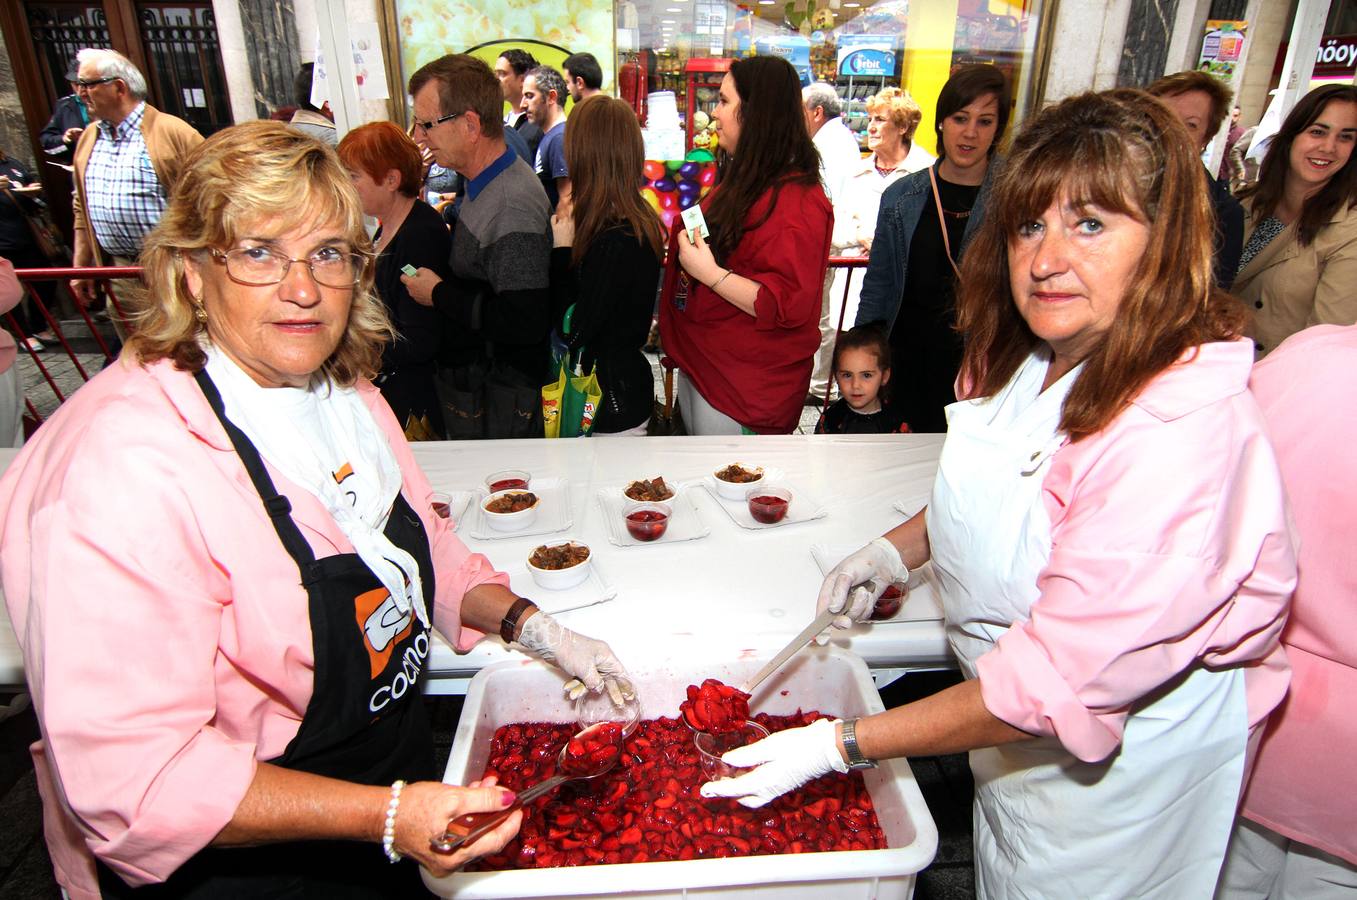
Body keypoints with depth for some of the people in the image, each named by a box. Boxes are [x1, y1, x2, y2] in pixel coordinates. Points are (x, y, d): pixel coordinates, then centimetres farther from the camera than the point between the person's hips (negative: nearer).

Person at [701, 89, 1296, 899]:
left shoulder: (1181, 434, -35)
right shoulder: (1033, 354, -8)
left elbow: (1058, 680, -33)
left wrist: (845, 745, -30)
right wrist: (898, 549, -4)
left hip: (1112, 767, -7)